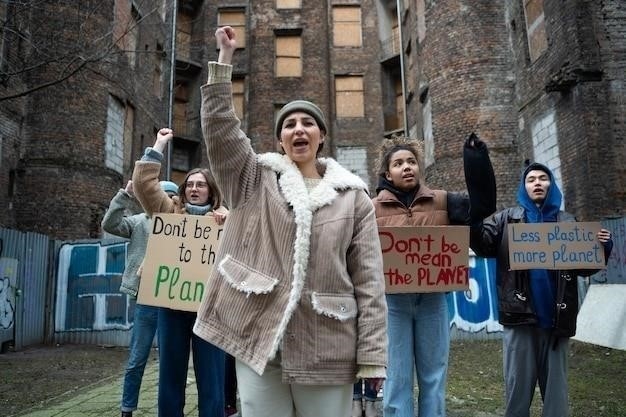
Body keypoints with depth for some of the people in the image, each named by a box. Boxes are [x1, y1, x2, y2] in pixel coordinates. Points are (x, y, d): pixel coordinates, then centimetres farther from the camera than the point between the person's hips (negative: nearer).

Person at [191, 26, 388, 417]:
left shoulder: (352, 195, 4)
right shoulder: (256, 181, 8)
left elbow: (369, 281, 0)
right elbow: (219, 127, -2)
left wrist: (372, 356, -4)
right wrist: (225, 57, -2)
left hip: (326, 348, 0)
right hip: (259, 339, 1)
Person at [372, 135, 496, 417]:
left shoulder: (442, 201, 8)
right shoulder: (374, 209, 4)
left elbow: (482, 206, -3)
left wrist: (478, 165, -15)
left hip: (433, 298, 2)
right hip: (392, 299, -1)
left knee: (433, 377, 13)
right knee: (397, 379, 7)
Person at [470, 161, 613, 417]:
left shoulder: (567, 221, 13)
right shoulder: (508, 219, 8)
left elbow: (584, 267, 13)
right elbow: (484, 246, -8)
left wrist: (602, 247, -7)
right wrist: (473, 221, -26)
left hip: (556, 317, 2)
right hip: (521, 316, -2)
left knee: (556, 387, 12)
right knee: (518, 386, 6)